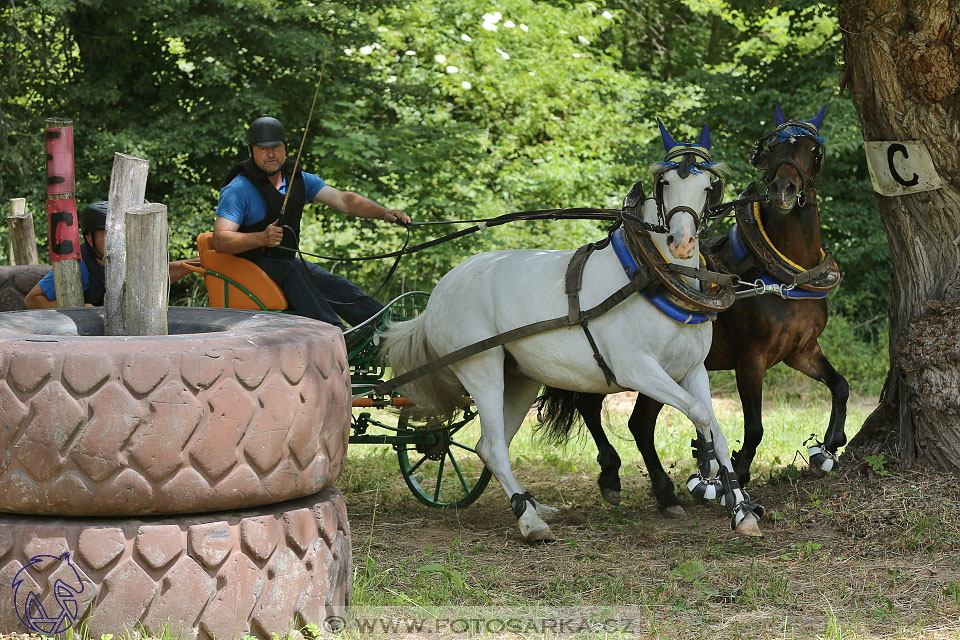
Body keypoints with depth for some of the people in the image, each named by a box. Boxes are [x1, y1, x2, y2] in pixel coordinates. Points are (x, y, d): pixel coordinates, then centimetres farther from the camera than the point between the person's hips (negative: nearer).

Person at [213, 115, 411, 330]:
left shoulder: (300, 180, 7)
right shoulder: (238, 190, -13)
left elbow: (343, 200, -2)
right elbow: (220, 240, -23)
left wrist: (384, 213, -19)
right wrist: (262, 238, -40)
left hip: (287, 262, 7)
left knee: (338, 287, -12)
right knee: (291, 271, -34)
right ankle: (335, 333, -49)